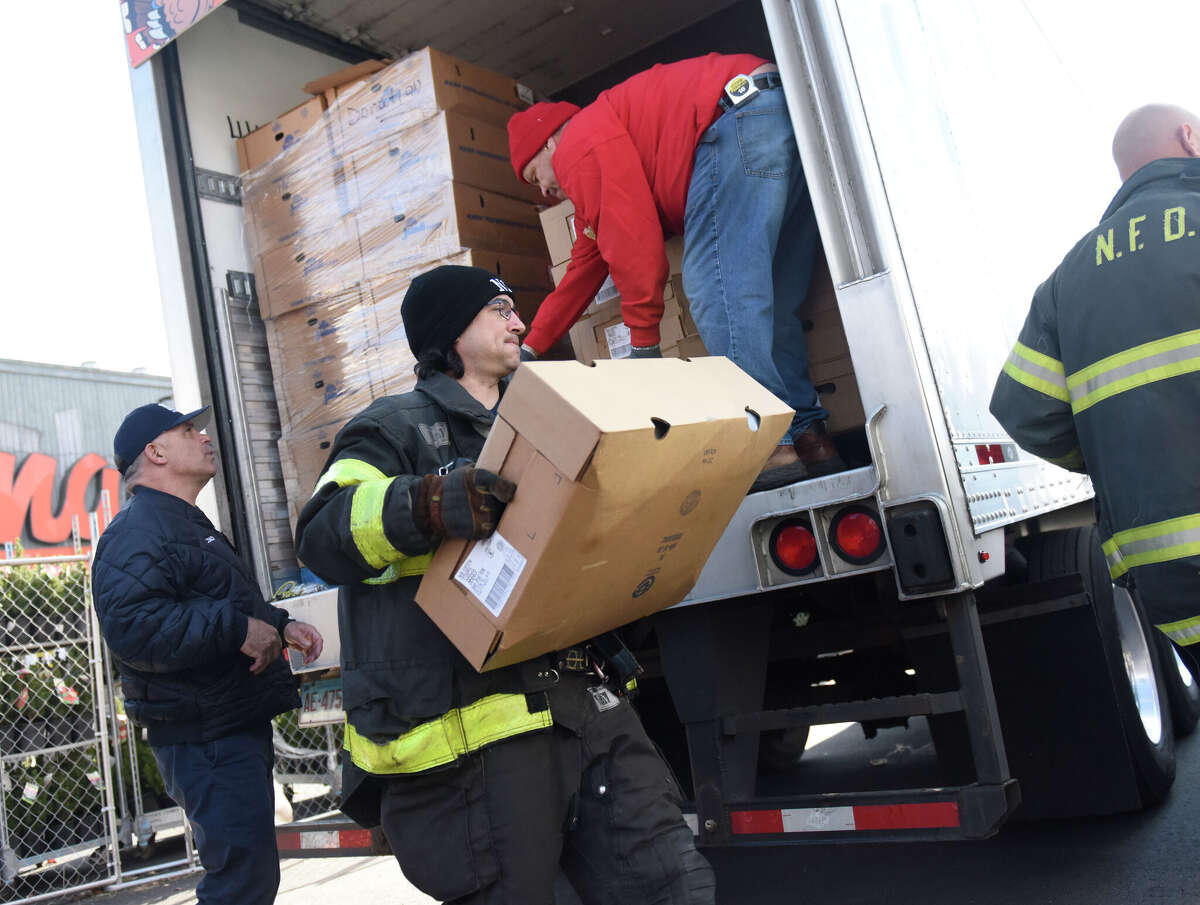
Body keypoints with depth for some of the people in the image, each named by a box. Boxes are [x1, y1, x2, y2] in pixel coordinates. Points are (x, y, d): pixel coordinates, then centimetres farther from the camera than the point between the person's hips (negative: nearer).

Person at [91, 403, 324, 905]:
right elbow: (131, 627, -30)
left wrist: (278, 623, 16)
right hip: (206, 740, -11)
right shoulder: (138, 533, -15)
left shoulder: (187, 525, 21)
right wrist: (237, 627, -28)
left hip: (237, 728, 11)